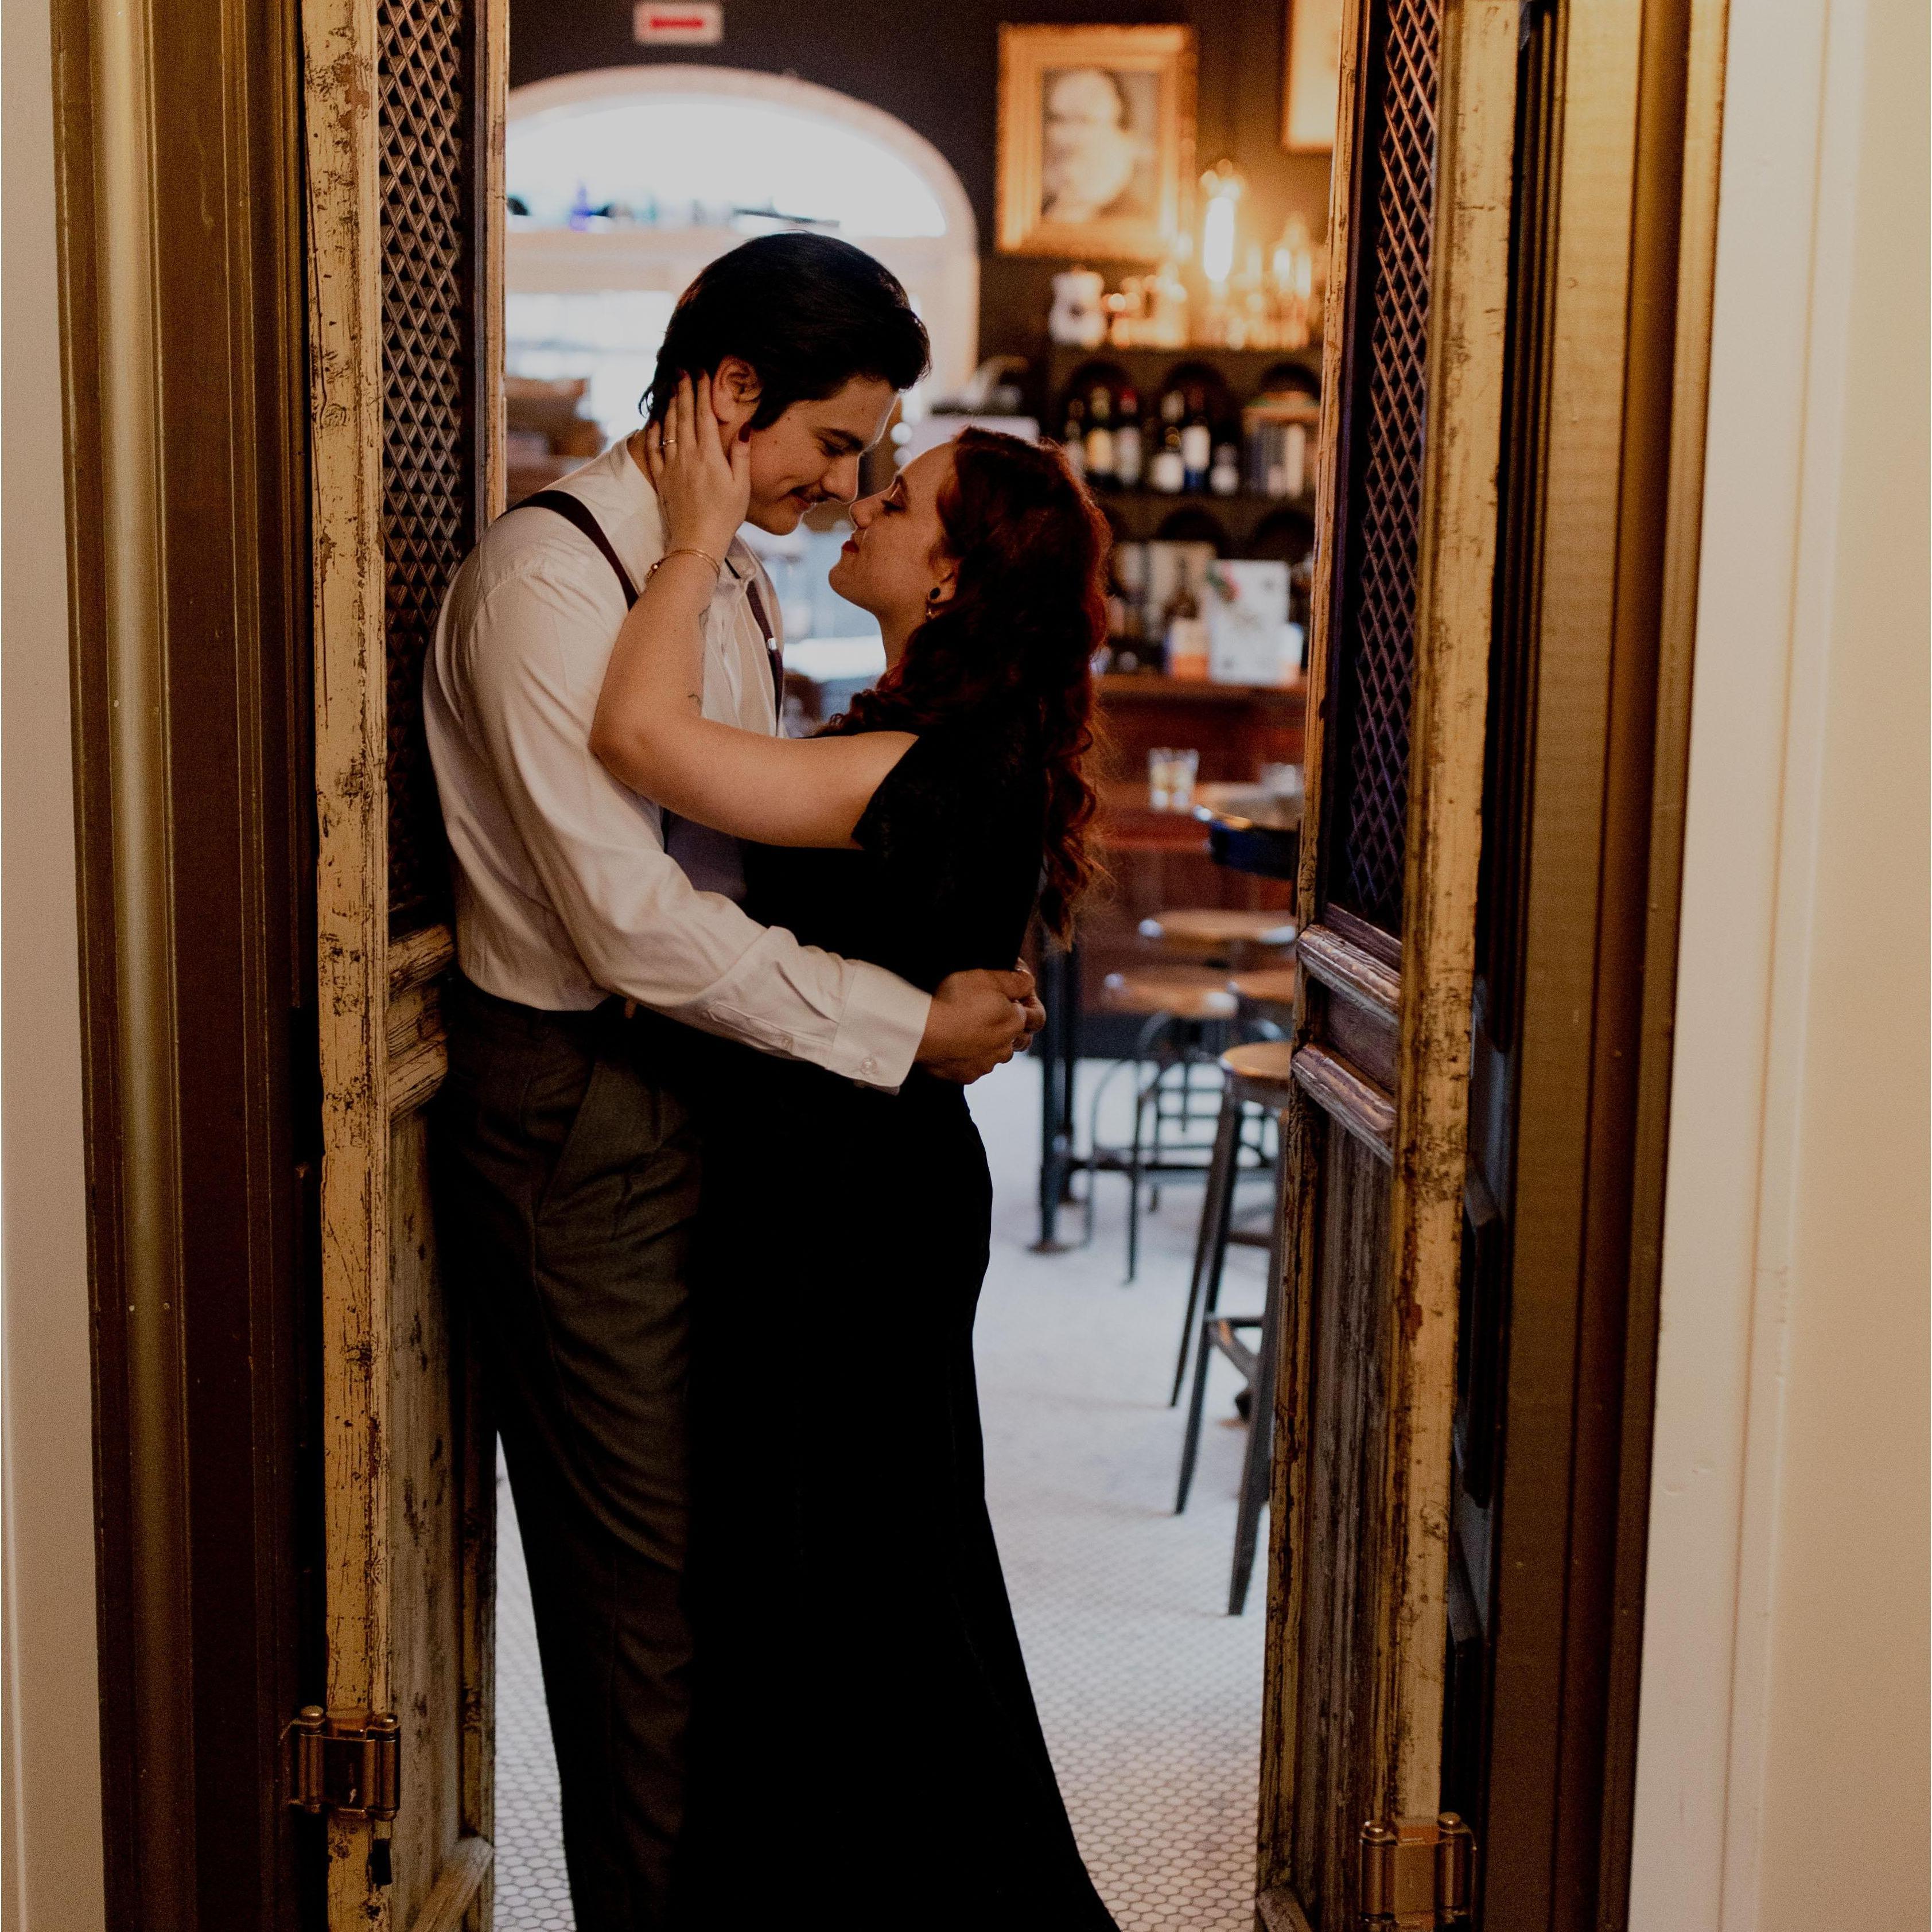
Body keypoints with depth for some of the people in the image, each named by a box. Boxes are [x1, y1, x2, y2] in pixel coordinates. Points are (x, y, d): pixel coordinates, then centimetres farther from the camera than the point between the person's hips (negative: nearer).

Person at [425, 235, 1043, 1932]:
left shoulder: (731, 577, 13)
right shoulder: (552, 576, -17)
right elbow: (633, 919, -24)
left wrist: (954, 961, 5)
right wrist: (904, 1025, -19)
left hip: (702, 1081, 9)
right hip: (579, 1111, -9)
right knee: (648, 1563, 0)